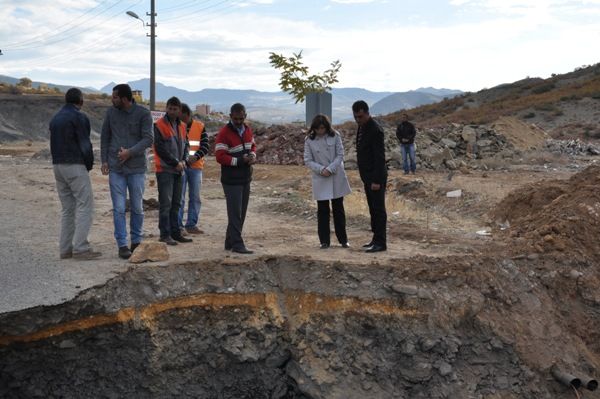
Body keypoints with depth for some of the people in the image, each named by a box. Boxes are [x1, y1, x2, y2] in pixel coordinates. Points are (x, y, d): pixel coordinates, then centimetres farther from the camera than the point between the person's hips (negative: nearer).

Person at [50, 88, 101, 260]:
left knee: (68, 209, 11)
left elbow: (54, 145, 14)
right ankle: (80, 248, -11)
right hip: (75, 166, -8)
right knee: (85, 206, -6)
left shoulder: (55, 119, 16)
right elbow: (85, 144, -13)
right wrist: (89, 165, 2)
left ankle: (66, 248, 10)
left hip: (58, 166, 8)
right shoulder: (79, 117, -9)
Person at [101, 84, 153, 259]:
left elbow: (148, 139, -9)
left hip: (137, 168, -2)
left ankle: (136, 241, 22)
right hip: (115, 168, 2)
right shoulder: (111, 112, 5)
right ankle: (122, 245, 6)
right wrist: (104, 160, 5)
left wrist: (130, 152, -19)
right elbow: (105, 137, 12)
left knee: (137, 208, 7)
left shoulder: (143, 113, -5)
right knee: (119, 208, -1)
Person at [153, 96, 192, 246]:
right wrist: (176, 162, -13)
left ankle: (175, 232, 19)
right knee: (165, 203, -7)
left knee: (176, 203, 12)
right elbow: (160, 148, -13)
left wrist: (183, 160, -3)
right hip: (165, 169, -7)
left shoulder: (182, 126, 13)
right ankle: (165, 234, -3)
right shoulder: (159, 125, -8)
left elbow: (185, 144, 16)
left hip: (179, 170, 7)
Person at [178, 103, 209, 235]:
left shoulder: (200, 127, 5)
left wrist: (195, 156, -16)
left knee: (195, 197, 6)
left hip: (196, 166, 2)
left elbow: (205, 146, 0)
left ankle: (192, 225, 15)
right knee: (179, 197, -3)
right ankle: (178, 225, 3)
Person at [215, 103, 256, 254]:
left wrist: (252, 155, -1)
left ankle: (230, 242, 22)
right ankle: (237, 244, -2)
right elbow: (220, 157, -17)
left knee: (241, 212, 12)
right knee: (235, 212, -6)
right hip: (232, 180, -8)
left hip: (245, 179, 8)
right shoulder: (224, 133, -13)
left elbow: (252, 146, 22)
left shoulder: (248, 130, 9)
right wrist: (240, 160, -21)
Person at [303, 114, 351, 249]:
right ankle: (324, 241, 12)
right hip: (320, 179, 0)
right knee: (322, 210, 4)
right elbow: (308, 160, -4)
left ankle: (343, 239, 17)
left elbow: (340, 155, -5)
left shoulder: (335, 136, -5)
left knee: (338, 209, 9)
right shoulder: (309, 140, -5)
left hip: (336, 177, 1)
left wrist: (330, 169, -17)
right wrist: (321, 169, -18)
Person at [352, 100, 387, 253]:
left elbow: (380, 156, -22)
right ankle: (376, 239, 21)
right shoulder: (362, 127, 10)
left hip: (376, 177, -9)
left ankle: (380, 243, 1)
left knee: (378, 209, -4)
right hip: (368, 176, 9)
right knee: (373, 209, 13)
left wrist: (376, 181, -24)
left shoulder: (375, 130, -19)